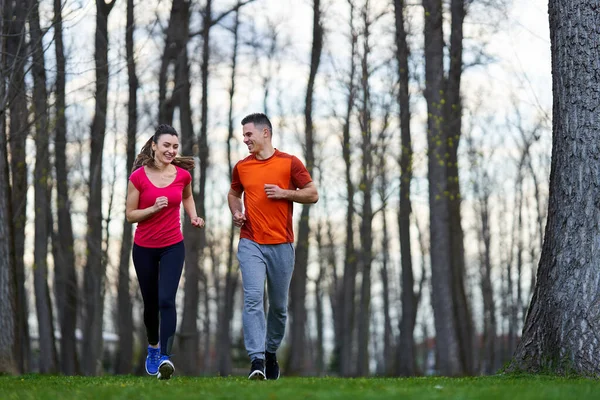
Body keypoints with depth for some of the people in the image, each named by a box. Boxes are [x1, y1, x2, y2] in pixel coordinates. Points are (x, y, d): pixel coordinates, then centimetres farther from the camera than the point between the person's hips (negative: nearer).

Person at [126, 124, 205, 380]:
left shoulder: (183, 174, -5)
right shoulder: (138, 176, -12)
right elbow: (130, 215, -7)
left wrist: (193, 217, 2)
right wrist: (154, 208, -23)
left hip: (173, 247, 0)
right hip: (144, 248, 0)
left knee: (166, 300, -17)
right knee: (150, 303, 13)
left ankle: (165, 357, -23)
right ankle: (153, 347, 39)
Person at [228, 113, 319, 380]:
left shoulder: (290, 163, 0)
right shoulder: (241, 167, 9)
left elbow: (313, 194, 2)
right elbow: (234, 193, 27)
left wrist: (284, 193, -12)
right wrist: (236, 212, 6)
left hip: (282, 245, -1)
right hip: (250, 244, 1)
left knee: (279, 305, 9)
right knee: (253, 298, -17)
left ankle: (271, 353, 30)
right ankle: (256, 360, -23)